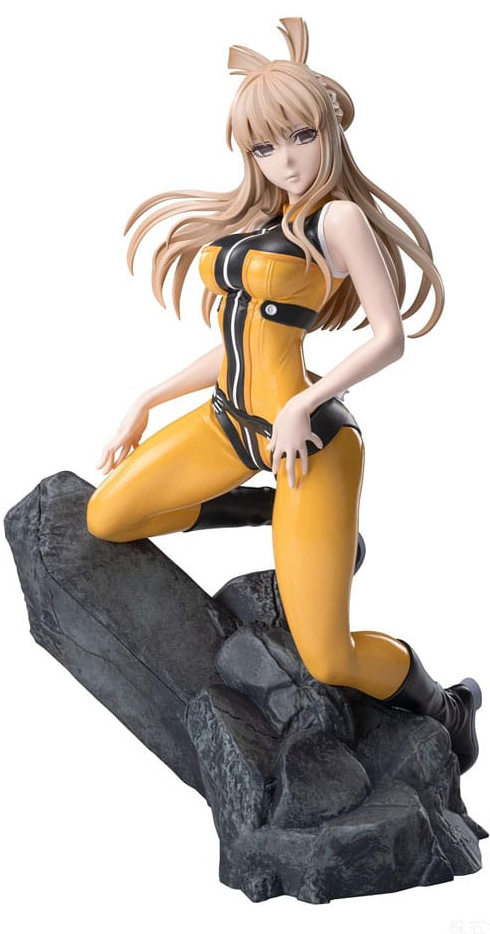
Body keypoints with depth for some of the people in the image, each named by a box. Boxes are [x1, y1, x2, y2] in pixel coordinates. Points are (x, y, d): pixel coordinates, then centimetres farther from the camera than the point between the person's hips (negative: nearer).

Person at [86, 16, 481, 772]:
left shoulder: (341, 216, -8)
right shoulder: (252, 223, 13)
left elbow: (391, 338, -13)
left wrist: (301, 406, -21)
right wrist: (147, 405, 16)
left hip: (306, 435, -8)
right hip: (232, 421, 8)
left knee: (330, 660, -13)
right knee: (105, 519, 7)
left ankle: (447, 711, 19)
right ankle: (278, 511, 18)